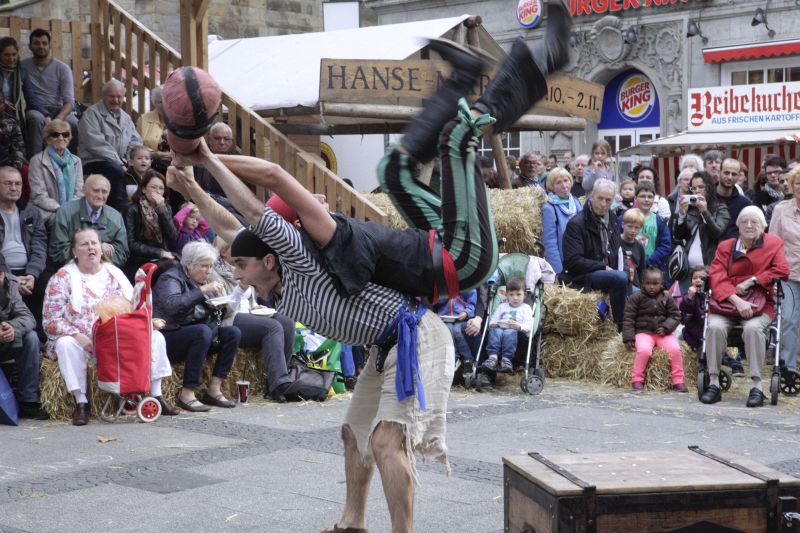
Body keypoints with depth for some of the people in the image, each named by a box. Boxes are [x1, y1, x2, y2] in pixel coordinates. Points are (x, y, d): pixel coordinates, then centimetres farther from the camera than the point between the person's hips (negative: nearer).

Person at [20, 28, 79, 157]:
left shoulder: (63, 68, 2)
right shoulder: (23, 66, 4)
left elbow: (69, 101, -5)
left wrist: (58, 119, -26)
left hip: (59, 111, 1)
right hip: (34, 110, -1)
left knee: (74, 125, -30)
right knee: (36, 118, -36)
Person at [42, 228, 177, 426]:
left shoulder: (114, 273, 13)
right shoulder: (62, 278, 0)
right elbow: (51, 321, -7)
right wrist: (78, 336, -22)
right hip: (81, 341, -3)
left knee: (155, 337, -16)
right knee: (66, 344, -36)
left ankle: (156, 396, -15)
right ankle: (81, 402, -30)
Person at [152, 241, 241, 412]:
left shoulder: (202, 281, 15)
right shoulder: (171, 278, -9)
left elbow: (211, 313, 16)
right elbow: (172, 305, -30)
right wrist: (203, 290, -27)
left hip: (195, 335, 8)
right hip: (170, 337, -8)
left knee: (233, 332, -10)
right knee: (203, 331, -35)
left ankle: (214, 390, -13)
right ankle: (187, 394, -31)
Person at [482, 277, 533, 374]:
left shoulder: (526, 308, 20)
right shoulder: (502, 306, 33)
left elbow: (529, 325, 4)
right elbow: (493, 319, 22)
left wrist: (519, 326, -19)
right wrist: (492, 324, -4)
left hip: (515, 331, -3)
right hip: (499, 328, 3)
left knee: (509, 333, -39)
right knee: (494, 331, -34)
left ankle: (506, 358, -49)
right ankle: (492, 356, -49)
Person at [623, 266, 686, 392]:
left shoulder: (667, 298, 8)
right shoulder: (636, 298, 2)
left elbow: (675, 315, 6)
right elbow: (628, 318, 0)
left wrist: (666, 327, -12)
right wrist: (628, 338, -8)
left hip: (663, 333, 2)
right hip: (643, 332, -2)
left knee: (675, 349, -23)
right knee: (644, 350, -33)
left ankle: (678, 381, -11)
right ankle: (637, 379, -16)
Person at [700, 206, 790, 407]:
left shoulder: (774, 243, 11)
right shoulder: (725, 246, 11)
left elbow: (782, 271, -2)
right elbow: (717, 278, -3)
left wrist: (751, 281, -9)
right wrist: (737, 301, -19)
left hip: (759, 304, -1)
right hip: (726, 303, 1)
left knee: (753, 328, -34)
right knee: (715, 326, -30)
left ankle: (757, 386, -28)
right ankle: (713, 383, -23)